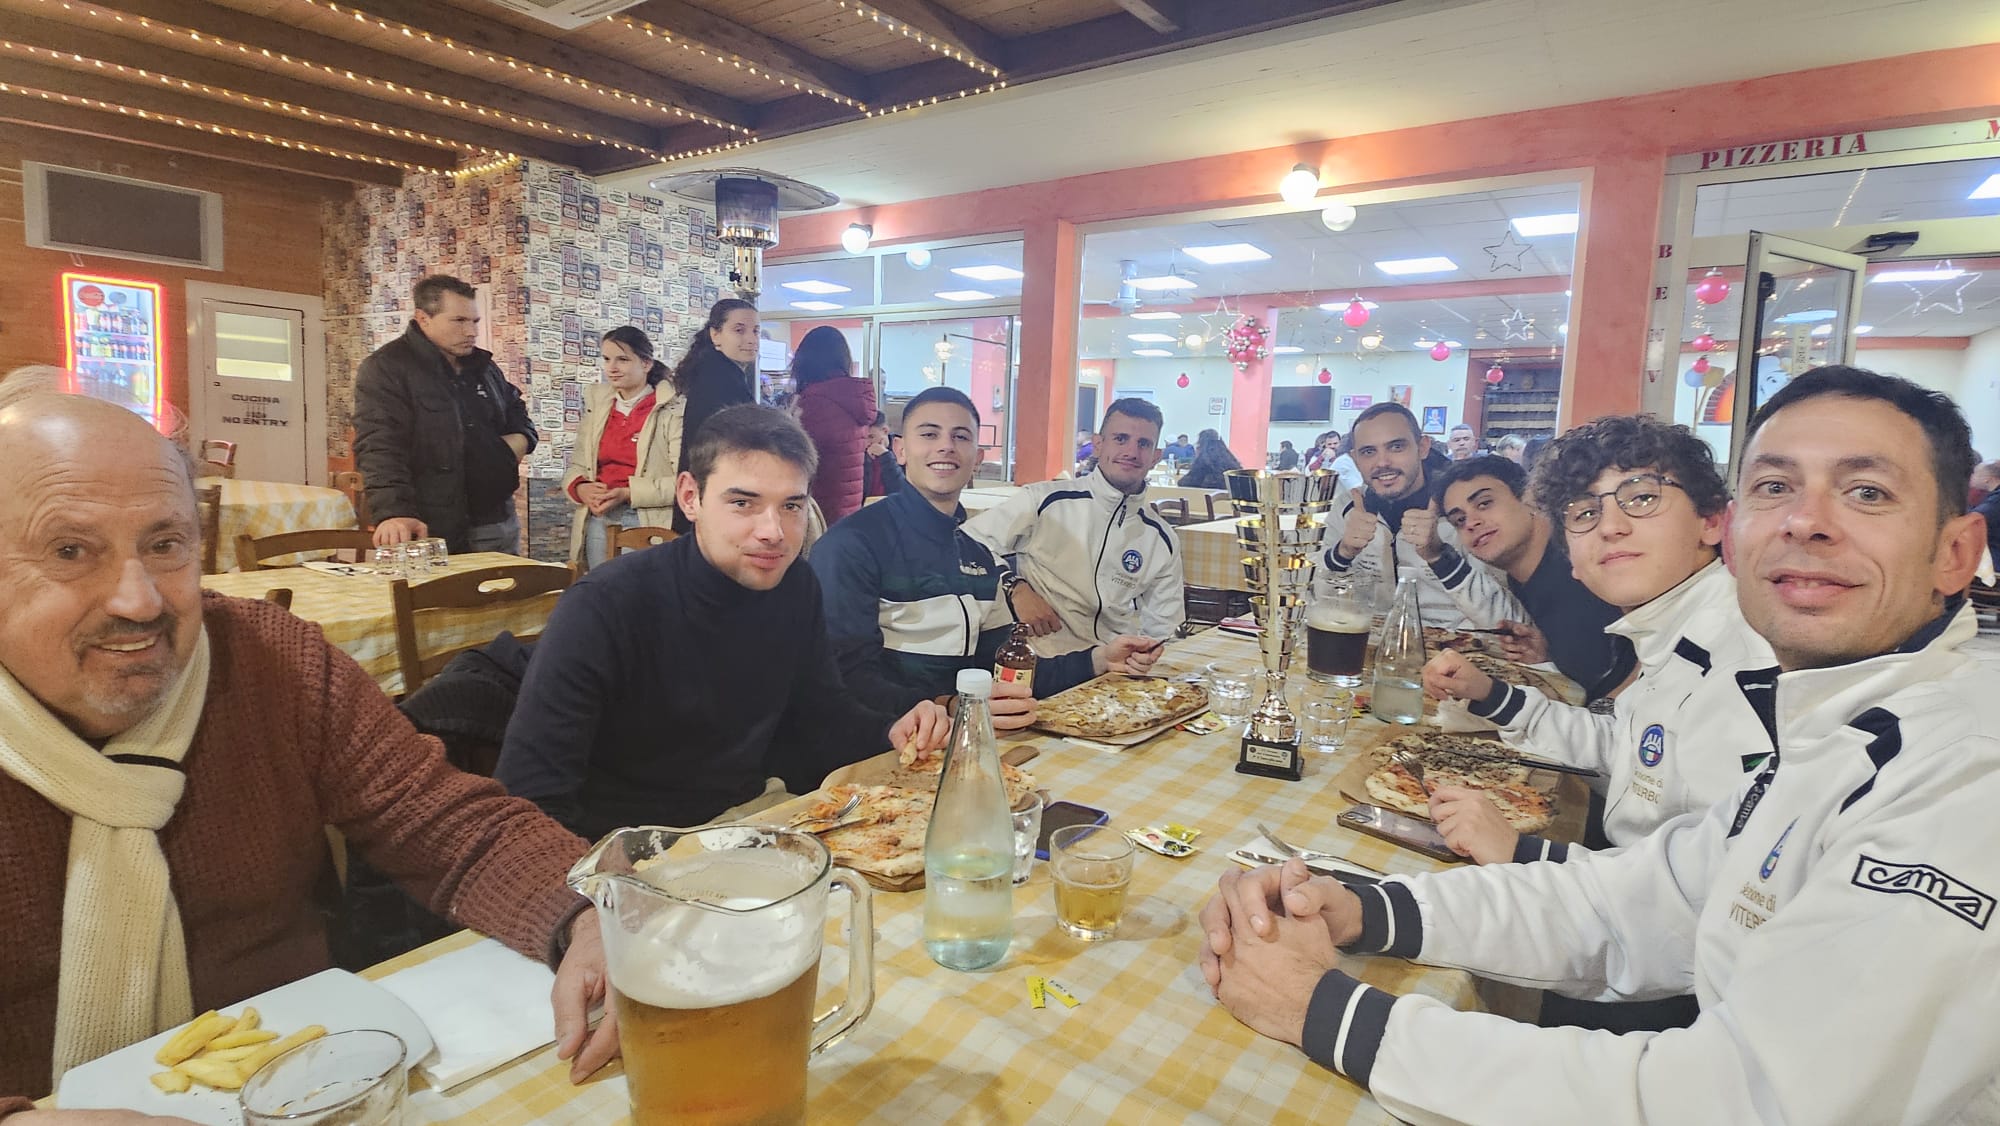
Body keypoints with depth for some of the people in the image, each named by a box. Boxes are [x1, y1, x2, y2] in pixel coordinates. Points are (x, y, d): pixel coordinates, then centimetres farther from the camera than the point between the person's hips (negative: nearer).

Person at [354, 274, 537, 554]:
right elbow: (379, 447, -18)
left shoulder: (484, 365, 15)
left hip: (497, 522, 7)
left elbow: (517, 413, 31)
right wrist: (394, 513, -32)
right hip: (430, 531, -7)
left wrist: (519, 440, 7)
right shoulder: (385, 369, -7)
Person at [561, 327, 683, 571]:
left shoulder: (672, 409, -6)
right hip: (597, 521, 5)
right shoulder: (596, 405, 12)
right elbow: (576, 466, 14)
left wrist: (628, 494, -20)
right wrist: (581, 488, -8)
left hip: (647, 521, -5)